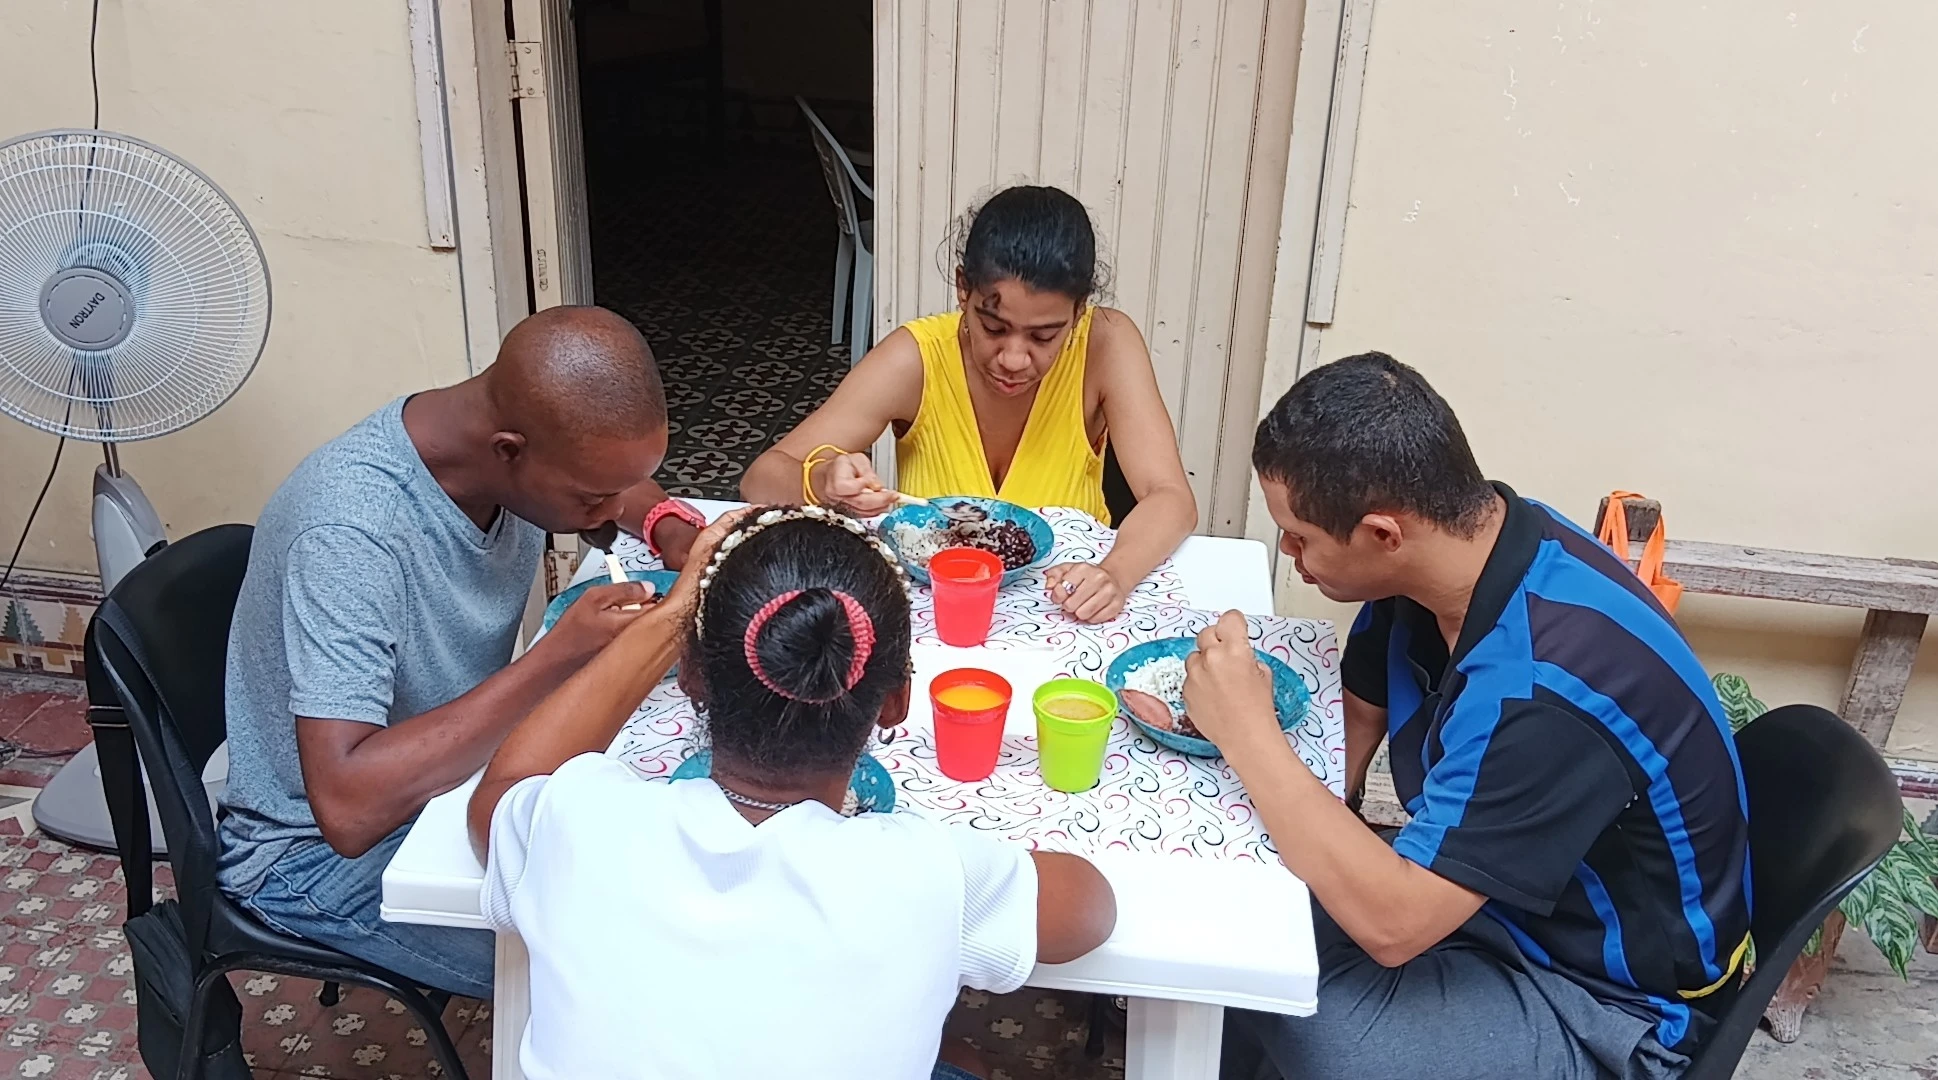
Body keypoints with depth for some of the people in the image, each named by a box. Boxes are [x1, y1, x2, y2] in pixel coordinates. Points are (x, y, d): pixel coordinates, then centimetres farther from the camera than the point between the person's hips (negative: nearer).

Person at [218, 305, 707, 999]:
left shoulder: (525, 439, -14)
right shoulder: (351, 531, -35)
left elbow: (625, 479, 11)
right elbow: (347, 807, -40)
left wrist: (675, 533, -13)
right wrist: (561, 656, -40)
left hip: (453, 768, 7)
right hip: (321, 852, -7)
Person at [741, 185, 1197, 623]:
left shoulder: (1105, 343, -13)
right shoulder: (917, 358, -14)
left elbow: (1171, 499, -17)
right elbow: (761, 478, -13)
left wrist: (1116, 573, -37)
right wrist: (821, 482, -35)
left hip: (1058, 604, 0)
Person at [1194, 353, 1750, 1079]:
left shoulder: (1543, 685, -35)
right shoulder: (1445, 548, -11)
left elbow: (1391, 923, -34)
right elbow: (1353, 723, 3)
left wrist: (1249, 733, -30)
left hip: (1607, 1001, -7)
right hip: (1474, 895, 8)